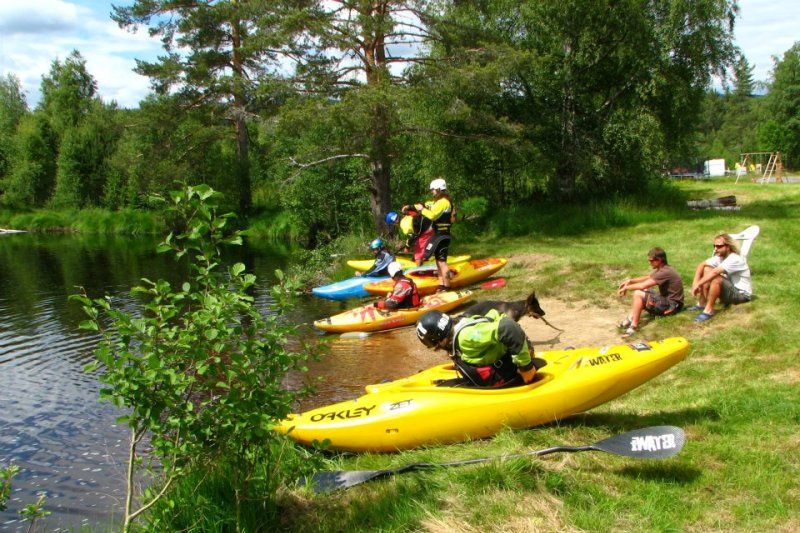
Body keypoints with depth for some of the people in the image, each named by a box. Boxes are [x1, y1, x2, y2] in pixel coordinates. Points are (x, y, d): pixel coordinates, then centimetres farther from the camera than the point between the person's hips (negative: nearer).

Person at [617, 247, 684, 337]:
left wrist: (626, 287, -12)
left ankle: (634, 326, -19)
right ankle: (631, 318, -4)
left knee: (638, 294, -22)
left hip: (671, 305, -10)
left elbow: (643, 286, -26)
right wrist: (630, 280, 3)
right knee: (638, 292, 8)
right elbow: (647, 278, 19)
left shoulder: (665, 272, -23)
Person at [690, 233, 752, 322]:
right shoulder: (719, 257, 1)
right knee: (706, 269, -3)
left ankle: (709, 310, -25)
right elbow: (702, 264, 0)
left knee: (716, 278, -34)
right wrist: (695, 282, -15)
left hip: (742, 294, -9)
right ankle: (702, 304, -4)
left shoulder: (735, 259, -24)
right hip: (729, 288, 9)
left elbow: (715, 272, -35)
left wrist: (698, 284, -31)